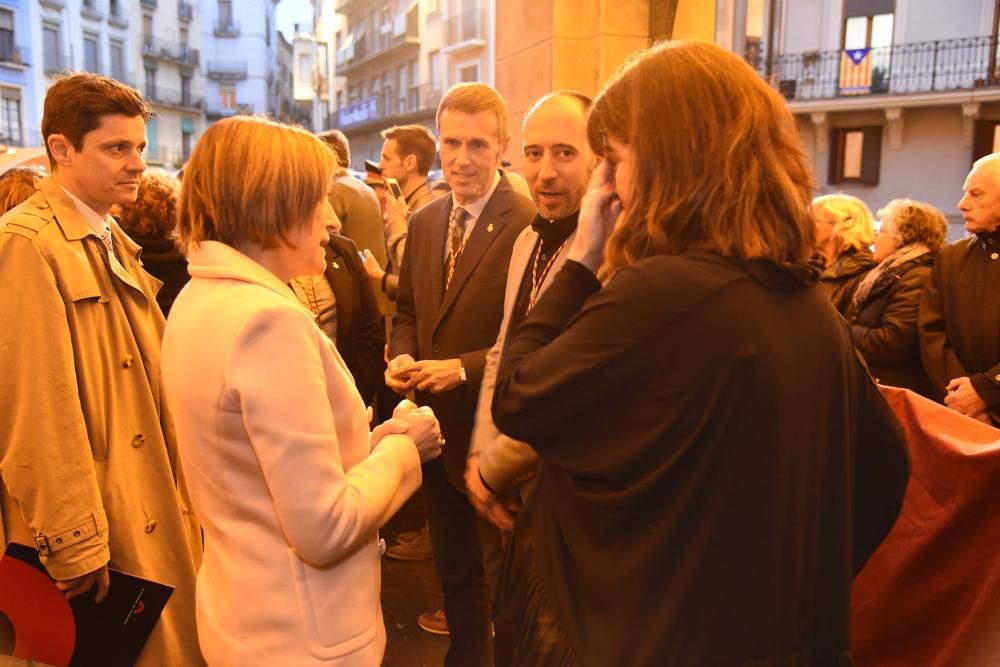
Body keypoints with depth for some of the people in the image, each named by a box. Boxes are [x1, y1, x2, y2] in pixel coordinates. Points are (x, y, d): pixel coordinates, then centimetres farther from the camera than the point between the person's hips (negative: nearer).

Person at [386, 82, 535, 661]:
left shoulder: (529, 224, -18)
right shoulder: (425, 222, 7)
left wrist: (464, 368, -23)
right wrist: (402, 356, -4)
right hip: (436, 423, 7)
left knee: (499, 570, 12)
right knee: (453, 565, 24)